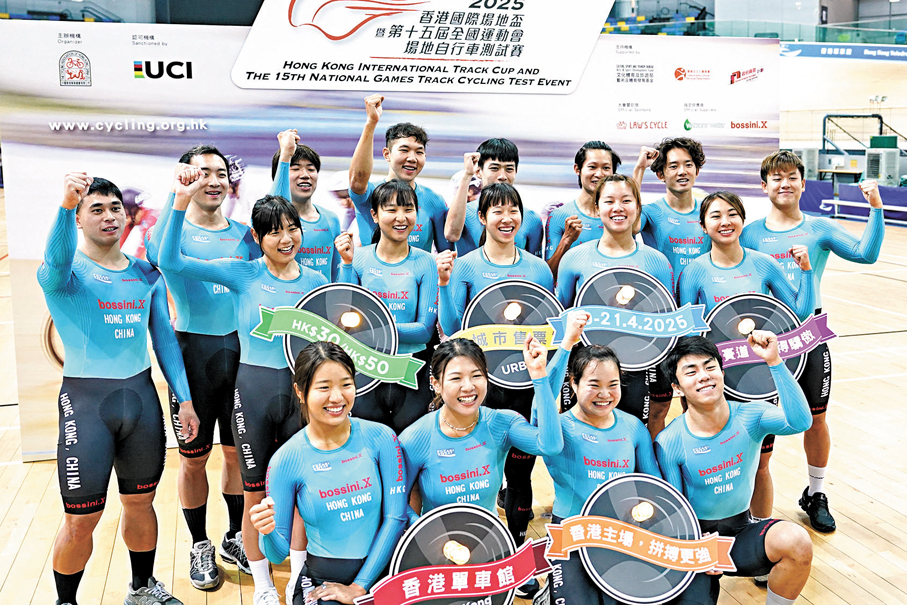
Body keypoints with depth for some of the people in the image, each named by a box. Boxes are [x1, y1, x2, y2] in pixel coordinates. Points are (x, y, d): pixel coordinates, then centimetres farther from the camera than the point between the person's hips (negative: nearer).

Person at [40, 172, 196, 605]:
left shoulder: (146, 275, 9)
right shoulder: (67, 271, -6)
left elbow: (165, 338, 12)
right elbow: (56, 265, -32)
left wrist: (184, 398, 5)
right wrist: (65, 204, -49)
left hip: (141, 395, 5)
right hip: (85, 400, -4)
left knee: (140, 502, 17)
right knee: (81, 519, 0)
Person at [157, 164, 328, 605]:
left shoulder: (315, 281, 3)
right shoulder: (243, 274, -5)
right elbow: (170, 261, -15)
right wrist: (180, 202, -23)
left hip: (301, 389, 2)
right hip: (254, 389, -2)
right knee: (256, 493, 10)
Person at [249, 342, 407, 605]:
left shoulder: (379, 438, -5)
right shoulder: (285, 460, -6)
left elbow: (395, 517, -5)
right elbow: (279, 553, -2)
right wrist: (268, 533, -25)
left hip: (381, 571, 2)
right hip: (321, 582, -2)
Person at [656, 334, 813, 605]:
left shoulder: (750, 416, -10)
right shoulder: (668, 443, -14)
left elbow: (800, 422, -31)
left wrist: (774, 361, -37)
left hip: (742, 532, 1)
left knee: (797, 542, -29)